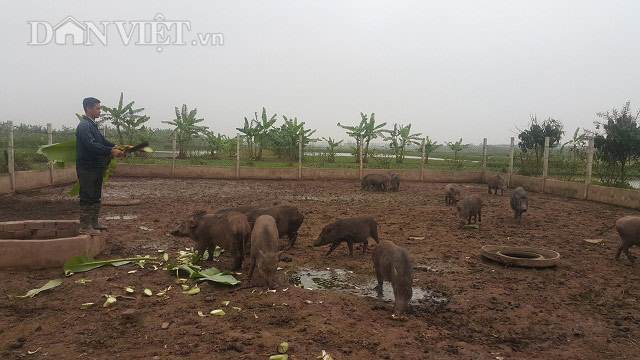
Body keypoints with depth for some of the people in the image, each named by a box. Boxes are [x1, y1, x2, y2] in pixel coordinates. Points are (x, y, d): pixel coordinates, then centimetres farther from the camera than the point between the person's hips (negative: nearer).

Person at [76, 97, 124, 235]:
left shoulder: (92, 125, 16)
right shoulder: (84, 126, -15)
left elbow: (102, 141, 19)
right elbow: (92, 145, -26)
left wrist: (116, 146, 4)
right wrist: (111, 151, -28)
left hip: (96, 168, 10)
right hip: (86, 168, -10)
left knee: (96, 197, 15)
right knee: (86, 198, -4)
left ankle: (94, 223, 24)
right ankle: (85, 226, 3)